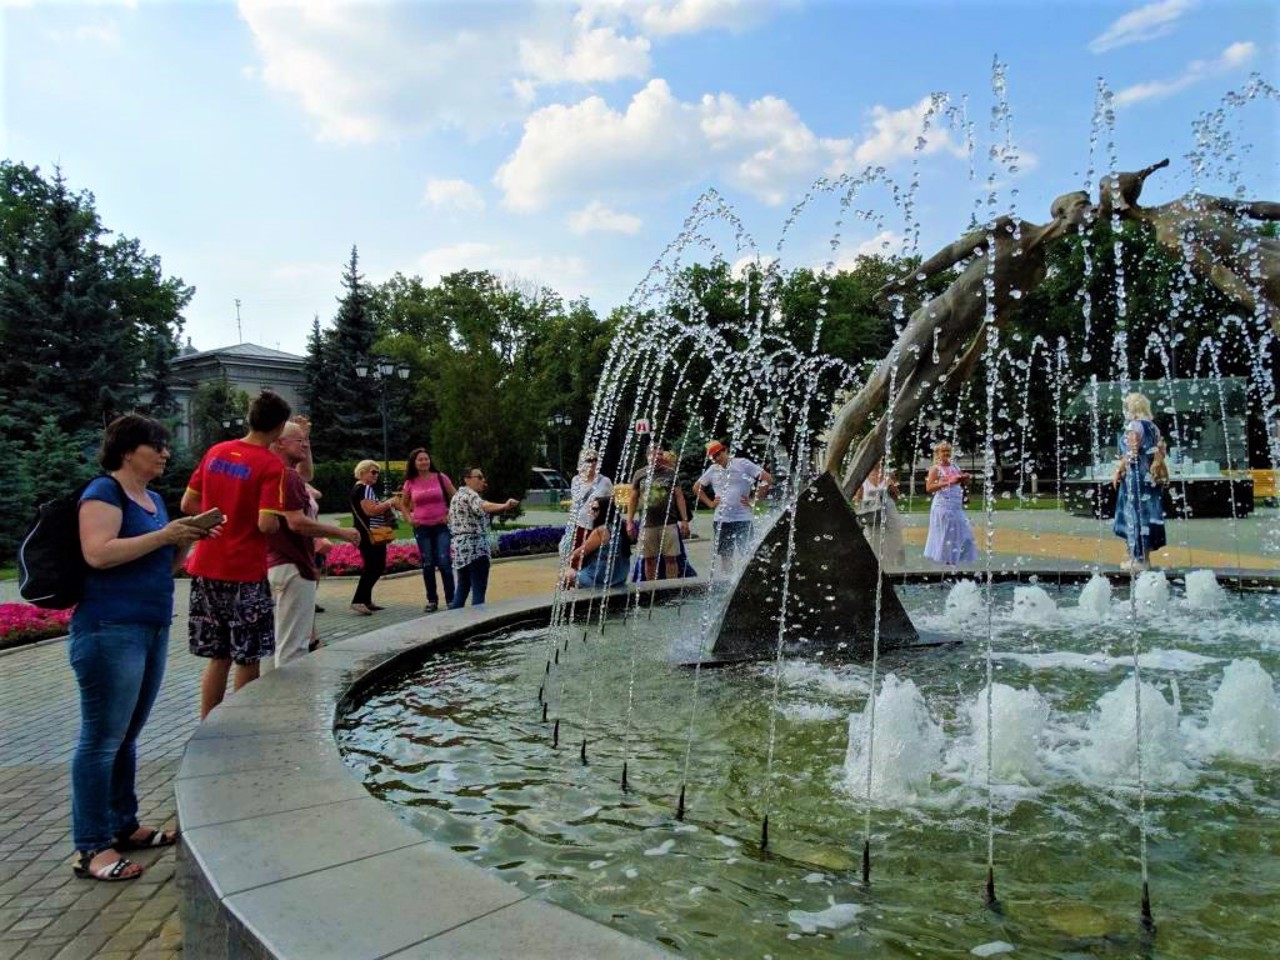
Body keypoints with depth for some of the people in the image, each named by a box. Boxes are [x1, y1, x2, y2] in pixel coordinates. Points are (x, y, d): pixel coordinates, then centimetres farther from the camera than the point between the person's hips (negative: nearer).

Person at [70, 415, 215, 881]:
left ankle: (123, 825, 26)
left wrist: (187, 540, 3)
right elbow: (98, 553, -22)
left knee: (126, 736, 16)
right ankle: (91, 848, 5)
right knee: (102, 739, -3)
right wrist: (164, 534, -19)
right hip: (110, 632, -9)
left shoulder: (154, 499, 17)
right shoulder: (104, 492, -8)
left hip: (153, 630, 9)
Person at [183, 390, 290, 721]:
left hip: (206, 568, 6)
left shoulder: (216, 452, 7)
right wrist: (279, 522, 1)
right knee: (248, 659, 7)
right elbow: (266, 524, -20)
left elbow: (188, 504, 11)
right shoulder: (271, 465, -13)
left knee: (218, 657, 15)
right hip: (245, 573, -6)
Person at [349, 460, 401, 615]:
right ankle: (358, 601, -14)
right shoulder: (364, 488, -12)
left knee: (373, 567, 13)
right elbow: (371, 510, -22)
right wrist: (389, 502, -11)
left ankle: (366, 600, 17)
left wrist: (387, 504, 9)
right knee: (374, 567, -12)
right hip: (370, 535, -11)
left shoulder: (363, 489, 20)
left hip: (372, 535, 11)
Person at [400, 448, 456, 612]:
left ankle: (450, 599, -1)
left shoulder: (440, 478, -2)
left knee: (444, 562, -10)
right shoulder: (410, 483, 4)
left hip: (441, 526, -2)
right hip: (421, 527, 2)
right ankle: (432, 600, 15)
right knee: (427, 564, 6)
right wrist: (409, 519, 3)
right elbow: (403, 504, 18)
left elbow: (456, 497, 5)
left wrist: (450, 515, -5)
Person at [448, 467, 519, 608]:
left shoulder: (458, 495, 21)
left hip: (460, 547, 10)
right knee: (478, 590, -7)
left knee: (462, 587, 16)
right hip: (474, 547, -10)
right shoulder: (469, 494, -10)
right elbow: (482, 506, -32)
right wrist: (505, 506, -48)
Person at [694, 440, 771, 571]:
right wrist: (710, 503, 10)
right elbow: (697, 487, 23)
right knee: (725, 556, 9)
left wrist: (754, 499, -8)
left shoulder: (742, 463, -3)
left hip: (742, 519, -4)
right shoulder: (712, 470, 9)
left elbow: (767, 479, -7)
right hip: (721, 519, 4)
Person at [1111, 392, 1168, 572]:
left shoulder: (1133, 426, -12)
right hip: (1150, 478, 8)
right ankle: (1145, 556, 16)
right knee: (1147, 515, 11)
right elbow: (1159, 452, 11)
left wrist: (1118, 471, -9)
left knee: (1135, 515, -4)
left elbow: (1131, 454, -17)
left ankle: (1138, 559, -1)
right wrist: (1159, 472, 18)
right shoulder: (1152, 426, 11)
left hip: (1135, 477, -8)